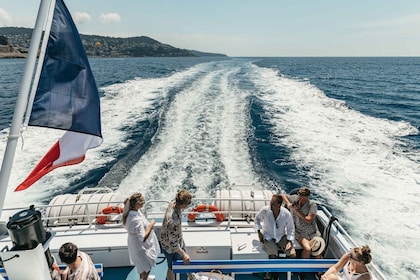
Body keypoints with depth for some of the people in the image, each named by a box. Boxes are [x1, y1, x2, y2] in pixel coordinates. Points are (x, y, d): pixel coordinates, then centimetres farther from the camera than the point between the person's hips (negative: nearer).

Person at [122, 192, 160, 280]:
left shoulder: (131, 211, -11)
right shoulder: (136, 220, -39)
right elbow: (143, 238, -33)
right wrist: (151, 225, -25)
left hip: (136, 244, 9)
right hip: (140, 247, -9)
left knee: (142, 266, 33)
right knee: (147, 268, 14)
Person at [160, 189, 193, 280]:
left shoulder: (173, 204, -20)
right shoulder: (173, 221, -45)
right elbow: (173, 243, -32)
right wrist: (183, 254, -18)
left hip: (179, 240, 8)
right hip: (171, 248, -8)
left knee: (186, 261, 30)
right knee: (172, 268, 22)